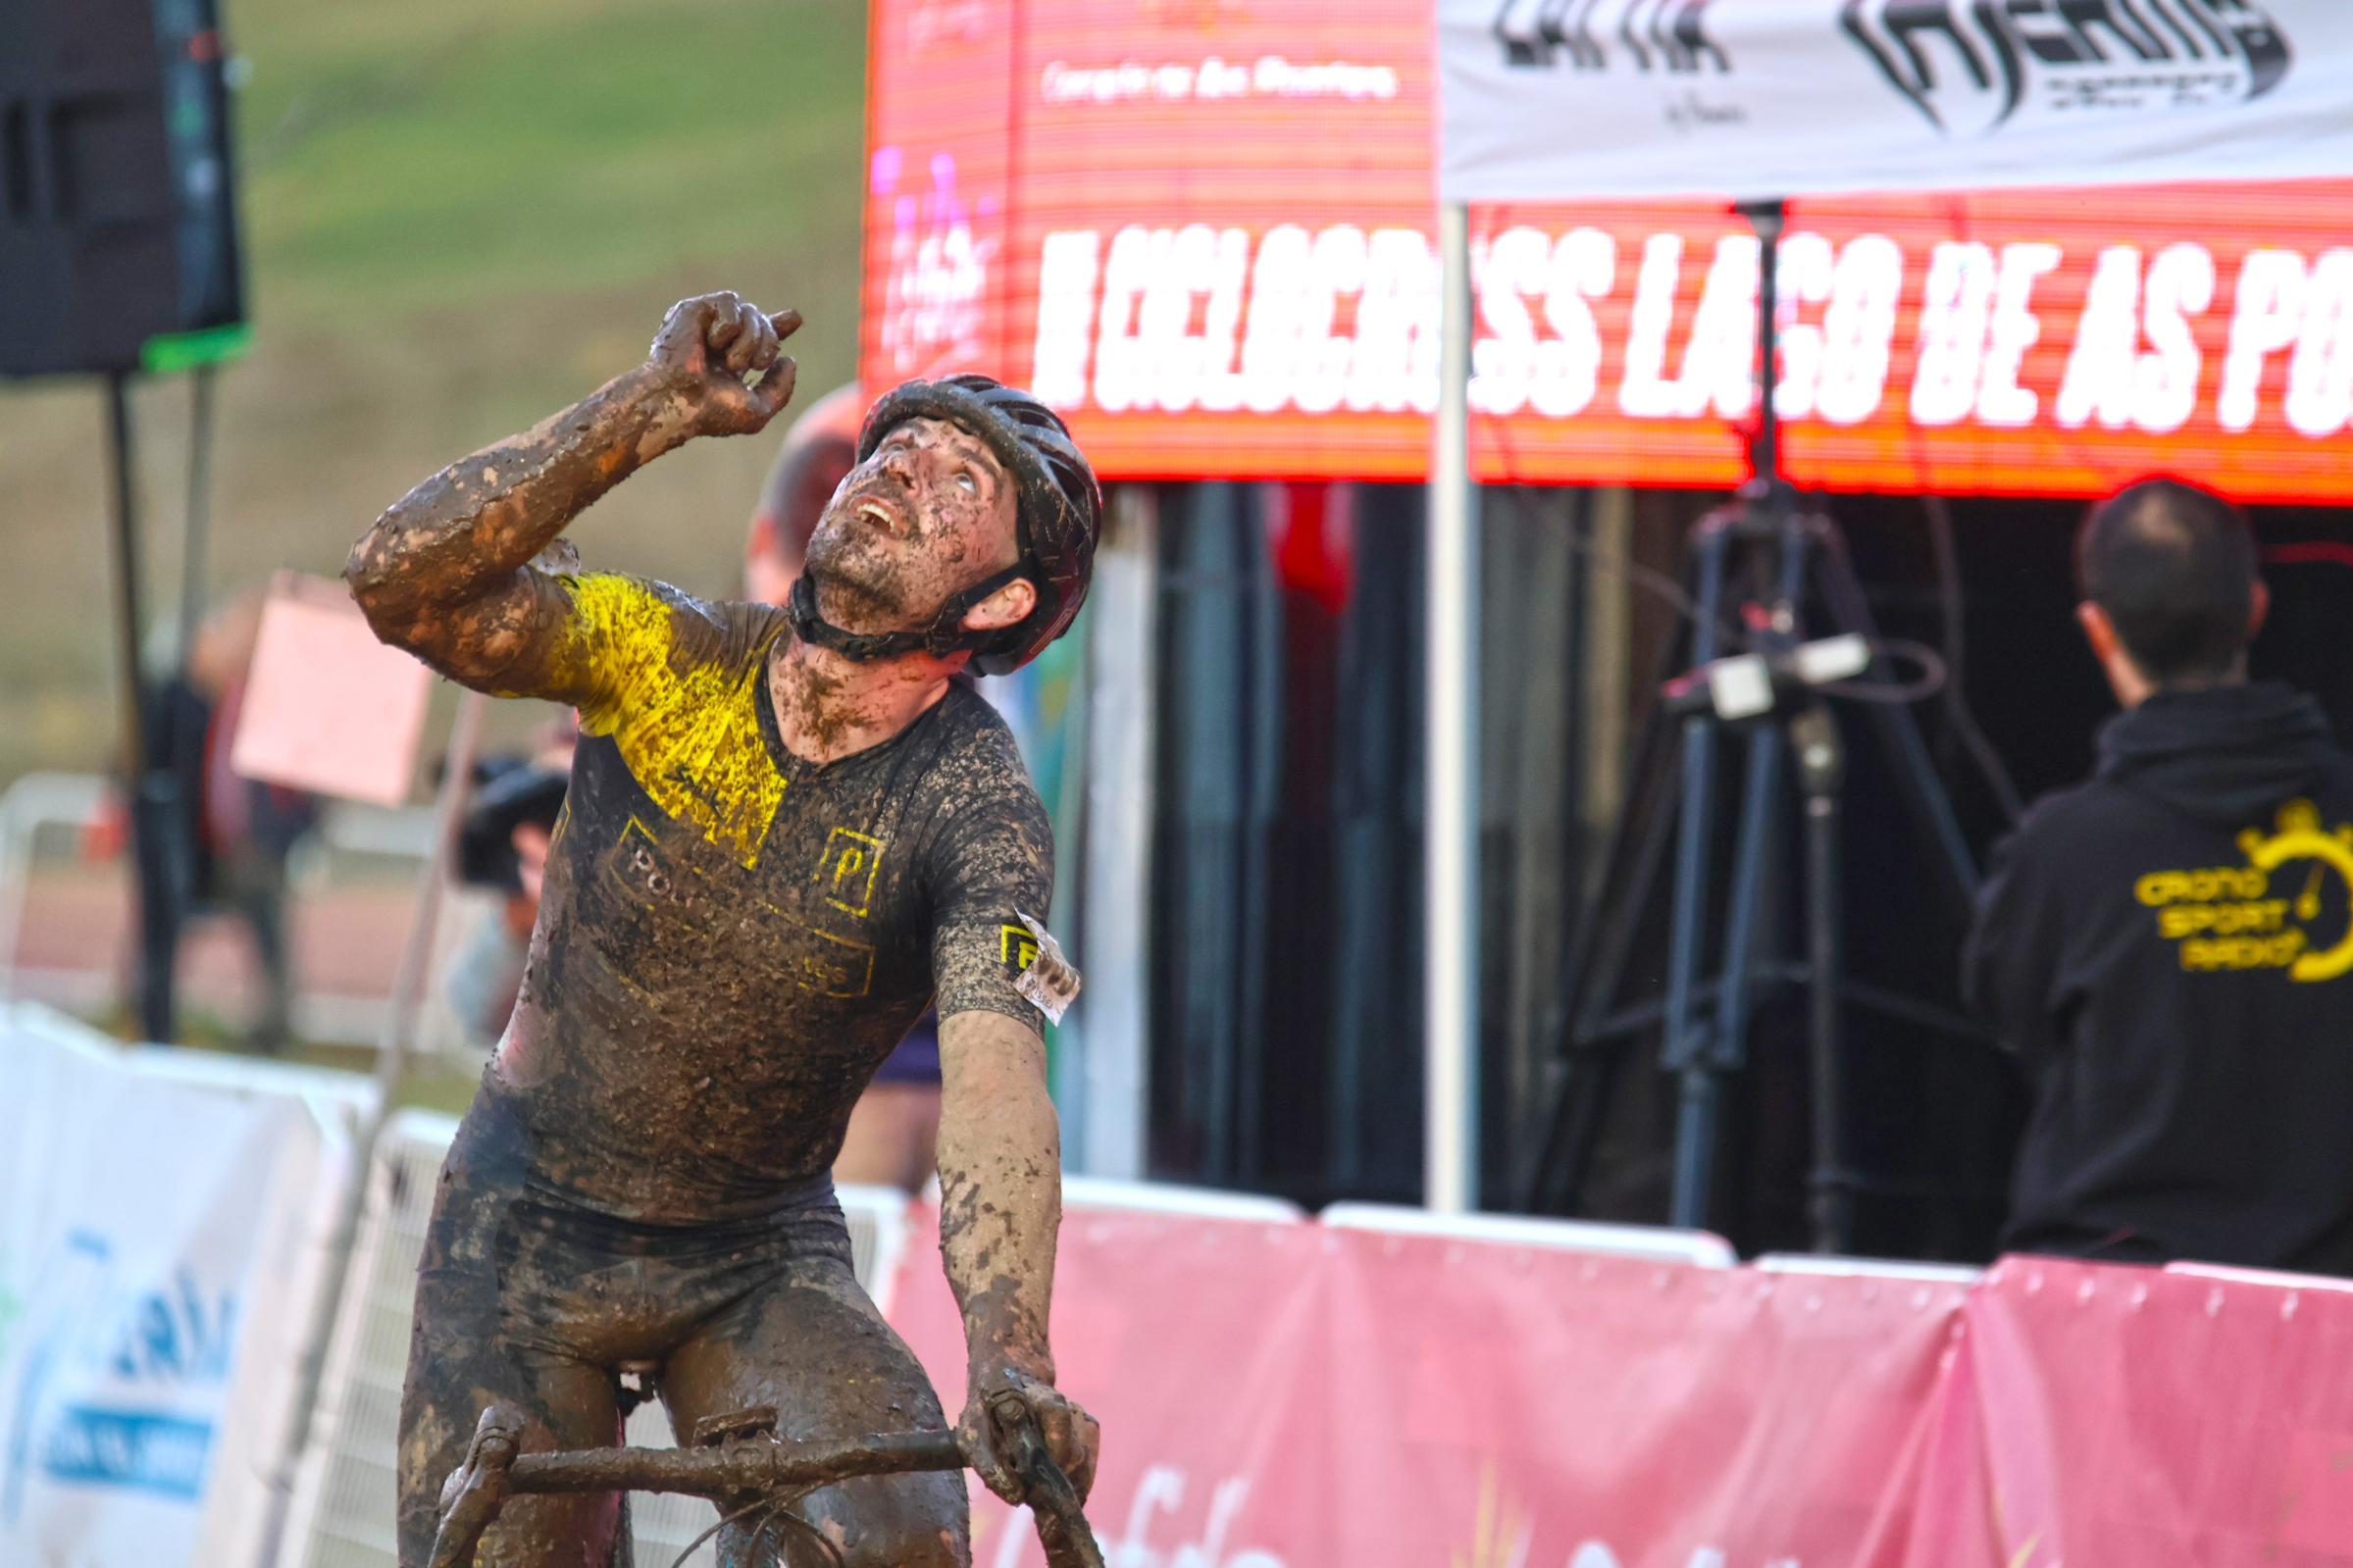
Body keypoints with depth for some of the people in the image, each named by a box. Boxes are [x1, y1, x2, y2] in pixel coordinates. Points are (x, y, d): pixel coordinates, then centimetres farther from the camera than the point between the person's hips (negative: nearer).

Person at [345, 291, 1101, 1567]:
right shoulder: (669, 657, -13)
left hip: (759, 1261, -1)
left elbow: (994, 1085, -33)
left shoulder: (977, 811, -18)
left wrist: (1008, 1361, -50)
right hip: (527, 1225, 1)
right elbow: (405, 582, -28)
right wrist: (647, 411, -39)